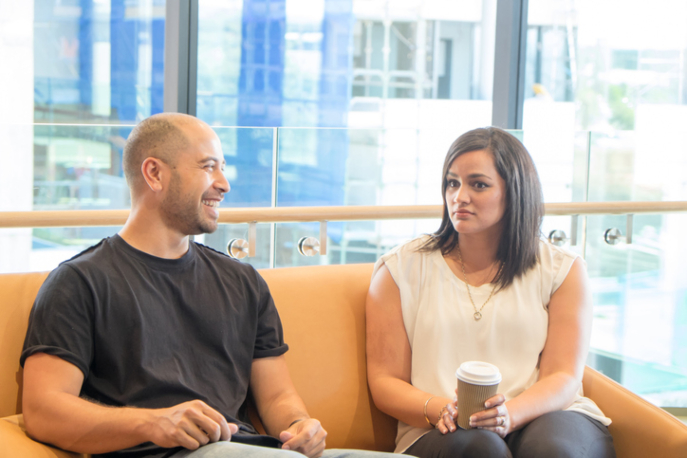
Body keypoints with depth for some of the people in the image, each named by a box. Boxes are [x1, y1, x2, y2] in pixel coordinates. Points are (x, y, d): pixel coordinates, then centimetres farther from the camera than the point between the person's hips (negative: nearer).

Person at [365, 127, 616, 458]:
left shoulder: (562, 270, 12)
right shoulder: (400, 270, 10)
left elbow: (564, 378, 2)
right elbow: (384, 382, 6)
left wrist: (510, 413, -19)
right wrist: (439, 409, -16)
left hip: (545, 417, 1)